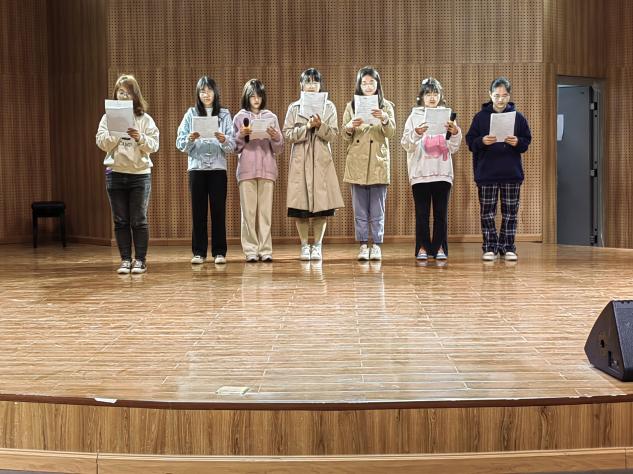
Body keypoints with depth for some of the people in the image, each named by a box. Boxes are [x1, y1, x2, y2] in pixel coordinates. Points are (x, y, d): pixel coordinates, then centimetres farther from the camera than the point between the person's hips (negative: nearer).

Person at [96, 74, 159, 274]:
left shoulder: (144, 119, 2)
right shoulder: (108, 117, 5)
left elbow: (154, 146, -3)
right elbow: (102, 143, -3)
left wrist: (140, 138, -21)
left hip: (140, 174, -1)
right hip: (115, 173, 2)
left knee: (139, 220, 2)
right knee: (121, 220, 6)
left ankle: (140, 260, 10)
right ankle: (125, 259, 14)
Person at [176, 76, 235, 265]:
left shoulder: (224, 114, 7)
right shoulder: (191, 114, 8)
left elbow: (232, 145, 0)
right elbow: (180, 144, 1)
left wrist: (224, 140, -21)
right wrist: (190, 139, -19)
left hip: (218, 168, 0)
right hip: (196, 167, 0)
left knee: (219, 210, -1)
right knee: (198, 210, 2)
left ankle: (219, 252, 6)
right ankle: (199, 252, 8)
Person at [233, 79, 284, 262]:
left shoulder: (271, 117, 10)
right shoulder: (239, 118, 8)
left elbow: (279, 148, 9)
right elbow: (235, 147, 7)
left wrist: (275, 138, -12)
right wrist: (241, 135, -11)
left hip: (267, 168, 1)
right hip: (246, 169, -1)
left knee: (265, 210, -1)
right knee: (248, 211, -3)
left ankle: (265, 250, 2)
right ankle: (250, 250, 1)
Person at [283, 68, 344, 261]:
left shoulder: (329, 107, 7)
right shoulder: (294, 108, 7)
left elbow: (333, 135, 0)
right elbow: (287, 135, -2)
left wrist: (320, 125, -17)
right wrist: (307, 126, -13)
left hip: (321, 160, 0)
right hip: (300, 160, 0)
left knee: (322, 203, -2)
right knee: (300, 203, -1)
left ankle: (317, 245, 10)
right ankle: (304, 245, 11)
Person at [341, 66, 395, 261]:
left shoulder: (386, 106, 7)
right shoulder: (351, 106, 9)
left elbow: (391, 133, -6)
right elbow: (345, 137, 6)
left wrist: (385, 119, -25)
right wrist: (349, 127, -16)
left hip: (378, 162, -1)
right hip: (356, 162, 1)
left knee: (377, 208, 1)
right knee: (360, 208, 3)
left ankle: (376, 245, 8)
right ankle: (363, 245, 9)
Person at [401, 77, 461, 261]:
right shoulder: (414, 117, 7)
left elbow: (453, 149, 8)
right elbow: (406, 145, -2)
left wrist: (455, 133, -11)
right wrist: (416, 133, -20)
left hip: (443, 173, 1)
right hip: (420, 173, -1)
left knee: (441, 212, 3)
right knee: (422, 212, 1)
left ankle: (440, 248, 10)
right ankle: (422, 248, 8)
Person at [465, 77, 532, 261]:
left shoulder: (518, 117, 5)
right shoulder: (480, 117, 2)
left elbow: (527, 141, 8)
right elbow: (470, 141, 1)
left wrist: (518, 142, -13)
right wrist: (482, 141, -18)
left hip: (512, 173, 1)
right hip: (486, 173, -1)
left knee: (510, 213, 5)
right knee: (487, 212, 3)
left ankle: (508, 247, 15)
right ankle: (490, 248, 11)